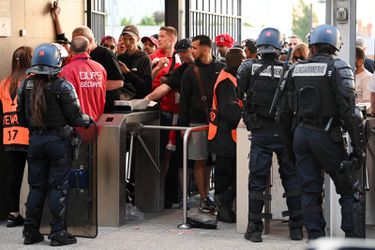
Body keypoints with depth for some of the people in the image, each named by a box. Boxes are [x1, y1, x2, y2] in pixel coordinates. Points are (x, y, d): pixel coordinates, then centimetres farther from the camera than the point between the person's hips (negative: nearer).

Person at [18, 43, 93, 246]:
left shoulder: (26, 85, 2)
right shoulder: (62, 86, -13)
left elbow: (22, 118, 7)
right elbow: (75, 117, -10)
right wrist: (88, 121, 9)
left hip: (35, 139, 5)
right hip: (58, 139, -4)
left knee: (36, 186, 12)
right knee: (58, 187, 2)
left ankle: (30, 231, 14)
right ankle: (58, 233, 3)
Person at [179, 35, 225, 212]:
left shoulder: (221, 68, 4)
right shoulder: (190, 72, 7)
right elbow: (184, 99, 7)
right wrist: (183, 124, 0)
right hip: (197, 122, 0)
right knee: (200, 161, 0)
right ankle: (204, 198, 4)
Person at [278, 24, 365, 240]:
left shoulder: (296, 70, 8)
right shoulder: (338, 69, -8)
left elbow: (284, 112, 11)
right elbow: (349, 112, -16)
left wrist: (290, 144, 21)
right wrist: (358, 147, -12)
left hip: (301, 134, 5)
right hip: (327, 135, -5)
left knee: (310, 191, 11)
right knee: (350, 191, 5)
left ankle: (316, 240, 12)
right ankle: (355, 241, 2)